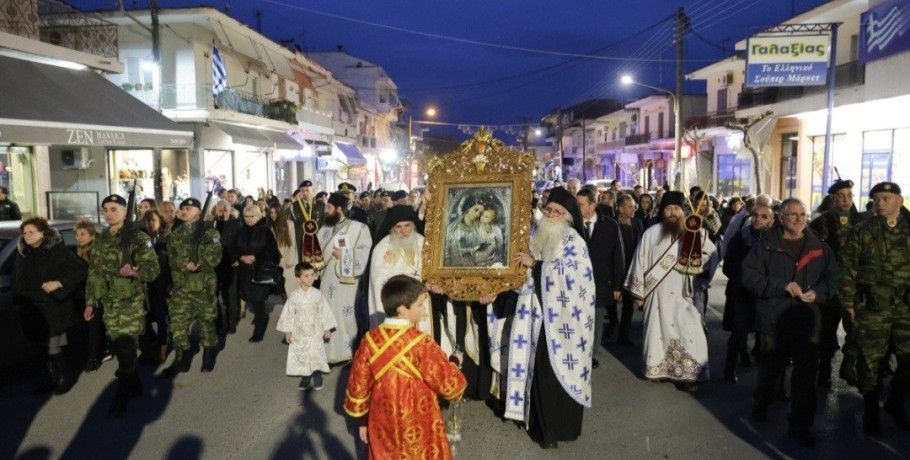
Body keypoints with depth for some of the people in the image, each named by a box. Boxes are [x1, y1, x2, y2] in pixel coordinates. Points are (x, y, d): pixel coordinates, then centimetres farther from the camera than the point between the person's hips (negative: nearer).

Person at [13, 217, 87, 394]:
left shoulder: (57, 251, -12)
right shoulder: (23, 254, 8)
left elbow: (80, 270, -18)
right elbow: (17, 279, 20)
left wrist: (59, 283, -24)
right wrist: (17, 299, 10)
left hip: (53, 308, -6)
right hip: (32, 310, 6)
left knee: (53, 347, -2)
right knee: (48, 346, 14)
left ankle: (64, 378, 15)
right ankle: (54, 378, 26)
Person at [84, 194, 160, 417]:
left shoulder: (137, 237, -8)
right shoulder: (100, 240, 10)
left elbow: (153, 268, -12)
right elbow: (93, 272, 14)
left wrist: (134, 272, -32)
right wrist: (90, 302, 13)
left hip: (131, 301, -6)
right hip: (109, 303, 6)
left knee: (126, 348, -6)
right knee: (118, 346, 13)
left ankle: (121, 396, 4)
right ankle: (134, 385, 28)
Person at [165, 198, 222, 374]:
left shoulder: (210, 232, -2)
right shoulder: (176, 234, 11)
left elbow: (215, 257, -11)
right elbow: (171, 259, 9)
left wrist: (199, 264, -25)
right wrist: (185, 265, -9)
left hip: (204, 285, -3)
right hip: (181, 285, 3)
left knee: (207, 321, 8)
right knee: (178, 323, 0)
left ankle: (208, 358, 23)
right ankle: (181, 360, 10)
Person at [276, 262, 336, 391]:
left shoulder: (317, 294, -6)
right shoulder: (294, 296, -7)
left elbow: (324, 311, 1)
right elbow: (288, 314, -1)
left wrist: (327, 329, 3)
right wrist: (287, 332, 0)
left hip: (315, 332, 0)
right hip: (299, 333, 1)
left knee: (316, 355, 0)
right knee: (301, 356, 8)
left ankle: (317, 378, 18)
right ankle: (305, 379, 25)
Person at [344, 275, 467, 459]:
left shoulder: (370, 340, -8)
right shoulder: (421, 343, -21)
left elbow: (358, 386, 1)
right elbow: (450, 384, -14)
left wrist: (362, 419, 14)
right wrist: (454, 362, 6)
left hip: (383, 427, 4)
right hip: (418, 431, -4)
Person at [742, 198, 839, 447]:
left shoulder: (819, 248, 5)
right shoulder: (766, 246, -5)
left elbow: (832, 277, 8)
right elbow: (750, 276, -11)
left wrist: (819, 292, -12)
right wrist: (782, 286, -21)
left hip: (807, 322, 2)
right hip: (774, 320, -2)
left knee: (806, 375, 2)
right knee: (770, 369, 17)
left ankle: (799, 424, 16)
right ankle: (761, 404, 43)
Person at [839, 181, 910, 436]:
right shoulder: (862, 231, -1)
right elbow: (847, 268, -2)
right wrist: (848, 302, -6)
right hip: (872, 307, -2)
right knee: (871, 360, 4)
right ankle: (871, 410, 22)